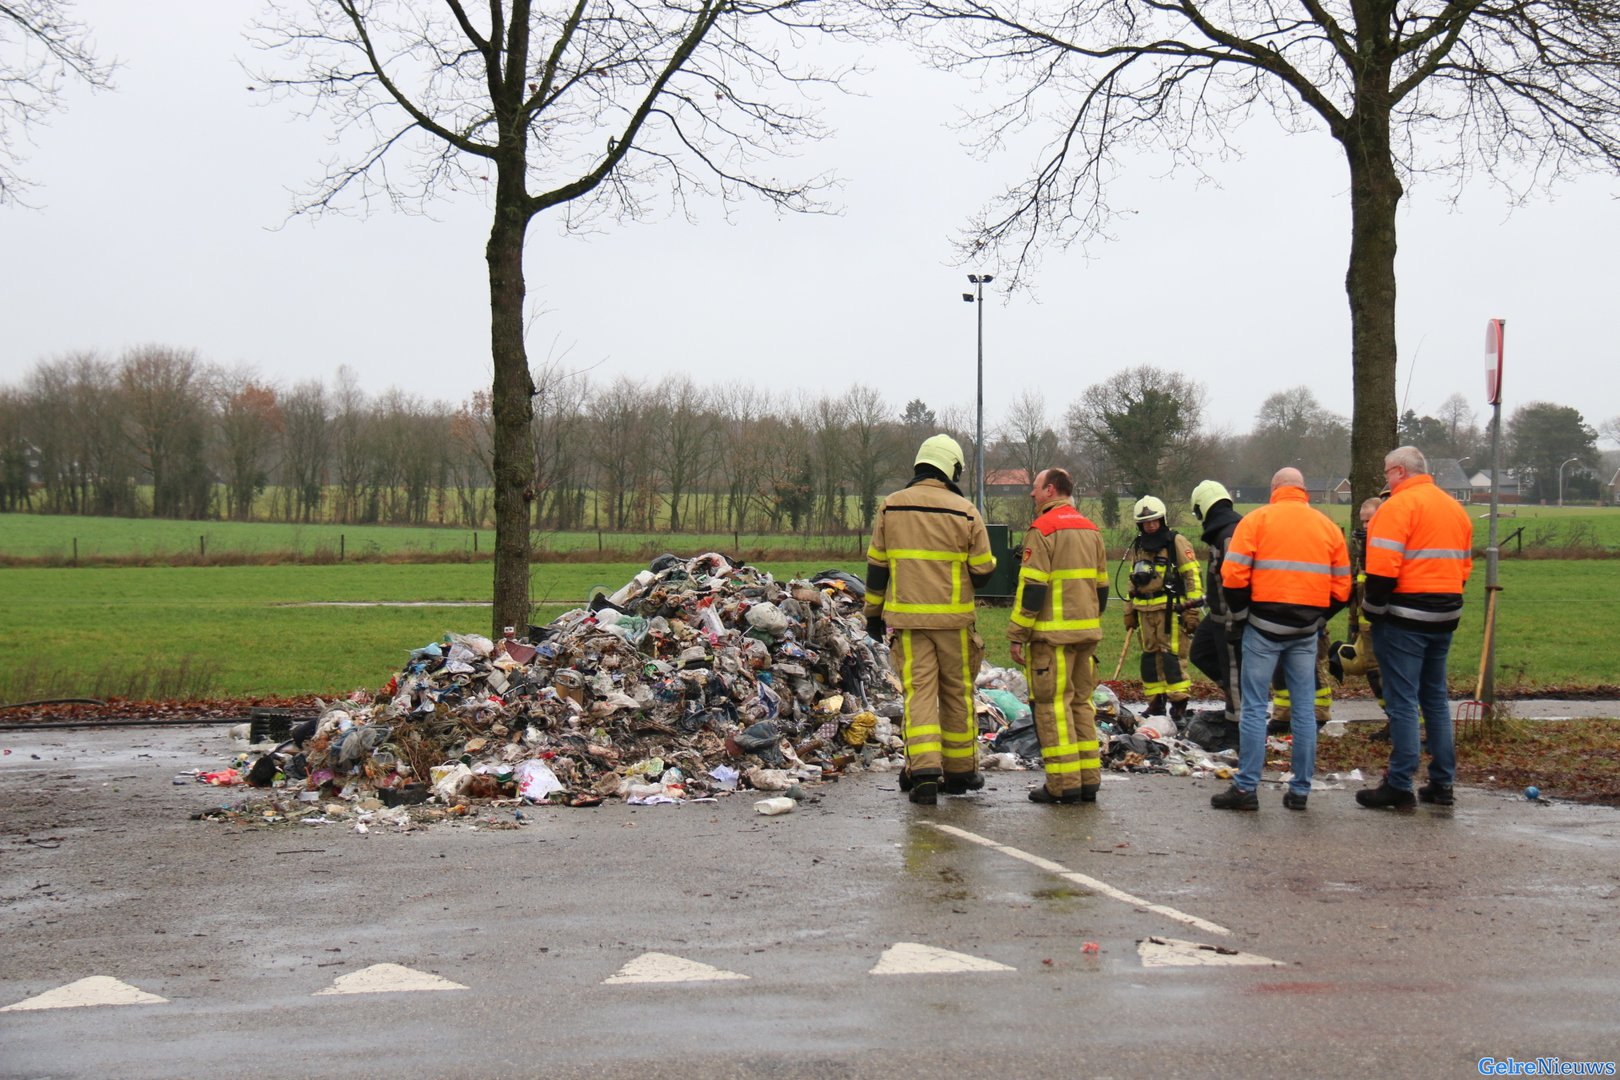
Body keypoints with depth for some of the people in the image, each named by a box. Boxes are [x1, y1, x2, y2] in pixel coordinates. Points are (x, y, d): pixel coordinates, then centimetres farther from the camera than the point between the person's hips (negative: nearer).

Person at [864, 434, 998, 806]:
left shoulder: (890, 507, 2)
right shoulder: (965, 512, -3)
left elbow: (876, 566, 7)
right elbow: (982, 573, -1)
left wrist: (874, 613, 15)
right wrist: (990, 561, 23)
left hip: (907, 617, 1)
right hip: (954, 618, -1)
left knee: (918, 691, -1)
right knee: (957, 692, 12)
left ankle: (924, 770, -16)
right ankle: (959, 771, 21)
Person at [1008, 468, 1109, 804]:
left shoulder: (1043, 529, -10)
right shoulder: (1090, 530, 16)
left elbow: (1032, 588, -14)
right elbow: (1101, 586, 20)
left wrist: (1017, 635, -11)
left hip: (1053, 633, -8)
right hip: (1087, 632, 8)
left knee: (1052, 704, -4)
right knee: (1081, 701, 13)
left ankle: (1063, 783, -6)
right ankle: (1088, 780, 13)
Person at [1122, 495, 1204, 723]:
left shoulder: (1176, 542, -2)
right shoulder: (1138, 546, 17)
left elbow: (1192, 576, -6)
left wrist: (1192, 610, -11)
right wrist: (1130, 612, 24)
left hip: (1171, 609, -6)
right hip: (1146, 611, 6)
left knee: (1172, 656, -11)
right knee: (1149, 656, 8)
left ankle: (1179, 705, -7)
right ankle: (1155, 705, 15)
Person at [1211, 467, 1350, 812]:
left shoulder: (1256, 519, -1)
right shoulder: (1328, 527, 12)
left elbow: (1233, 576, -8)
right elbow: (1341, 587, 11)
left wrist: (1241, 615, 4)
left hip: (1265, 625, -4)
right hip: (1307, 630, 4)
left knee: (1254, 707, 0)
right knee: (1304, 709, 9)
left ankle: (1246, 788, -2)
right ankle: (1300, 790, 11)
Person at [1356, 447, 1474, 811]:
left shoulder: (1398, 506, -12)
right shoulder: (1455, 508, 15)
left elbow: (1382, 569, -19)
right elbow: (1464, 566, 18)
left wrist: (1373, 609, -10)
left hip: (1405, 617, -8)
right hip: (1445, 617, 8)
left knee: (1402, 702, -4)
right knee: (1435, 699, 15)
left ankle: (1399, 786, -3)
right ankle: (1442, 784, 18)